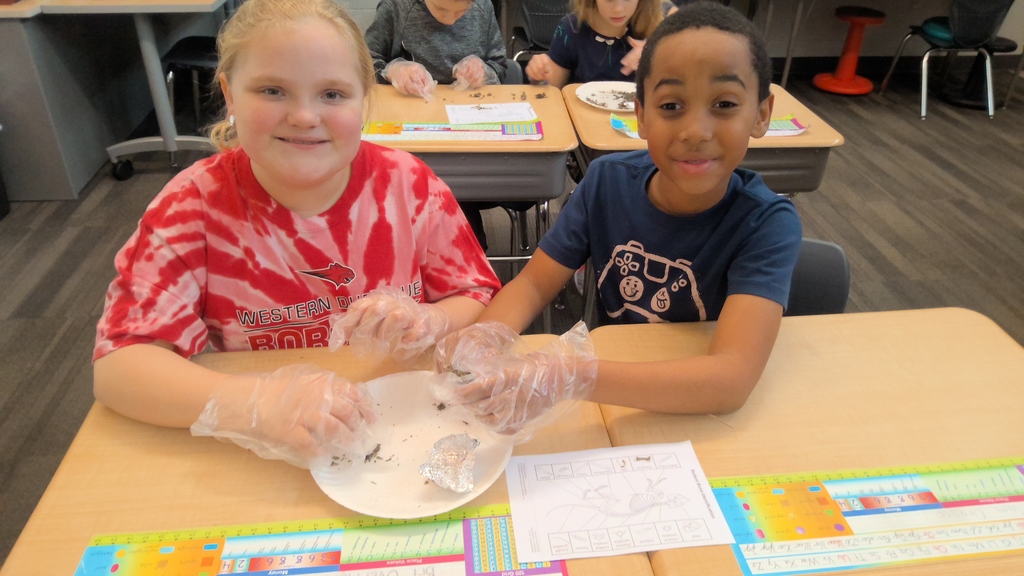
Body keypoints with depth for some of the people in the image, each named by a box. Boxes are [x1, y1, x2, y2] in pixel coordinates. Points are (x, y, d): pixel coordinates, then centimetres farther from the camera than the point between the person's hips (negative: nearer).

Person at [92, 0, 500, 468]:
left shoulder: (410, 185, -8)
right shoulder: (193, 205, -11)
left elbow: (479, 300, 0)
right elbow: (117, 364, -16)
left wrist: (427, 321, -23)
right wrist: (254, 404, -34)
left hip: (407, 430, 1)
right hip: (258, 459, 0)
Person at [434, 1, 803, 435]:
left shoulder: (767, 222, -20)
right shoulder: (608, 180, -10)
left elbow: (732, 378, -31)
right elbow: (534, 283, -5)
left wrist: (568, 380, -44)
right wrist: (488, 336, -28)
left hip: (705, 422, -2)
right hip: (610, 407, 3)